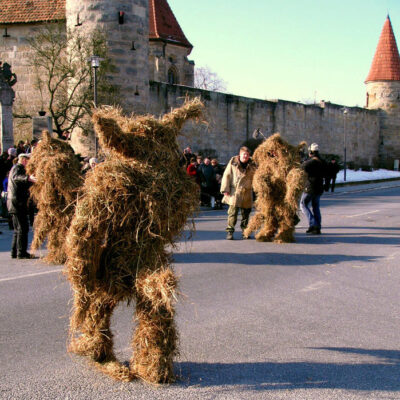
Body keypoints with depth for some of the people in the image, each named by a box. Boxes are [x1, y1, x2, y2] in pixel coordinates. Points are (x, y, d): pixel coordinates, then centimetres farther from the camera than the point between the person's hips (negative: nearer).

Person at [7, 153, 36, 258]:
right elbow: (16, 177, -33)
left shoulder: (16, 168, 22)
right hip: (18, 202, -11)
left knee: (18, 229, 14)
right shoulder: (18, 168, -9)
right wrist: (28, 178, -50)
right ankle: (21, 252, -8)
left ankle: (14, 252, 17)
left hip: (13, 202, 11)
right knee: (23, 227, -9)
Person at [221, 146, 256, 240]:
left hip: (247, 193, 3)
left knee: (246, 213, 10)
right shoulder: (232, 162, -1)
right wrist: (225, 189, -6)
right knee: (233, 212, -6)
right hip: (234, 192, -3)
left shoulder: (252, 165, 5)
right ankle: (230, 231, -1)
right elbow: (226, 176, -1)